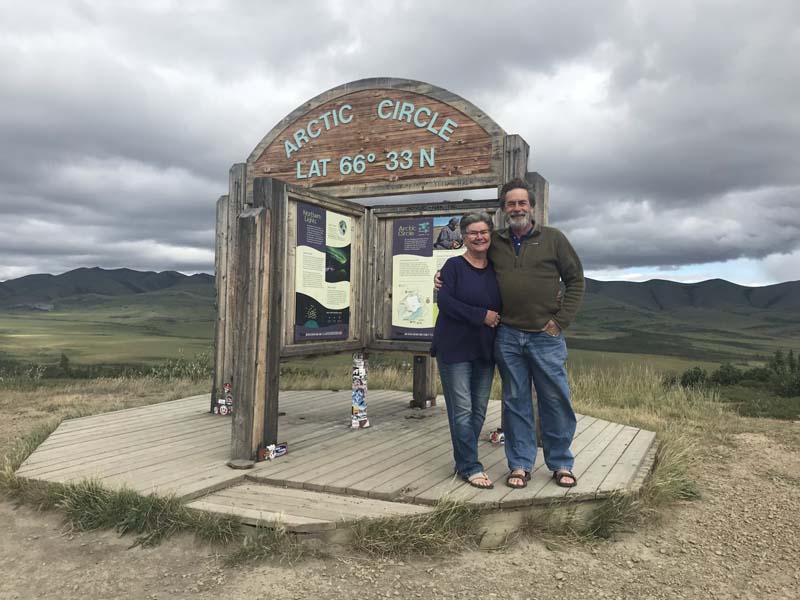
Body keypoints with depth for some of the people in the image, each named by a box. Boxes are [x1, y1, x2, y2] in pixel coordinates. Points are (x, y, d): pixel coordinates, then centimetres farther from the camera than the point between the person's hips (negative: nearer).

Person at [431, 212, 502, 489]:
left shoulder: (496, 269, 10)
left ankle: (464, 461, 23)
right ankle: (470, 467, 6)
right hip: (454, 348, -5)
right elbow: (445, 301, -16)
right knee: (462, 409, -4)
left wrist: (498, 318, -4)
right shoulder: (454, 265, -4)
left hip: (484, 349, 5)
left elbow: (503, 305, 17)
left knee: (479, 409, 9)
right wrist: (482, 315, -17)